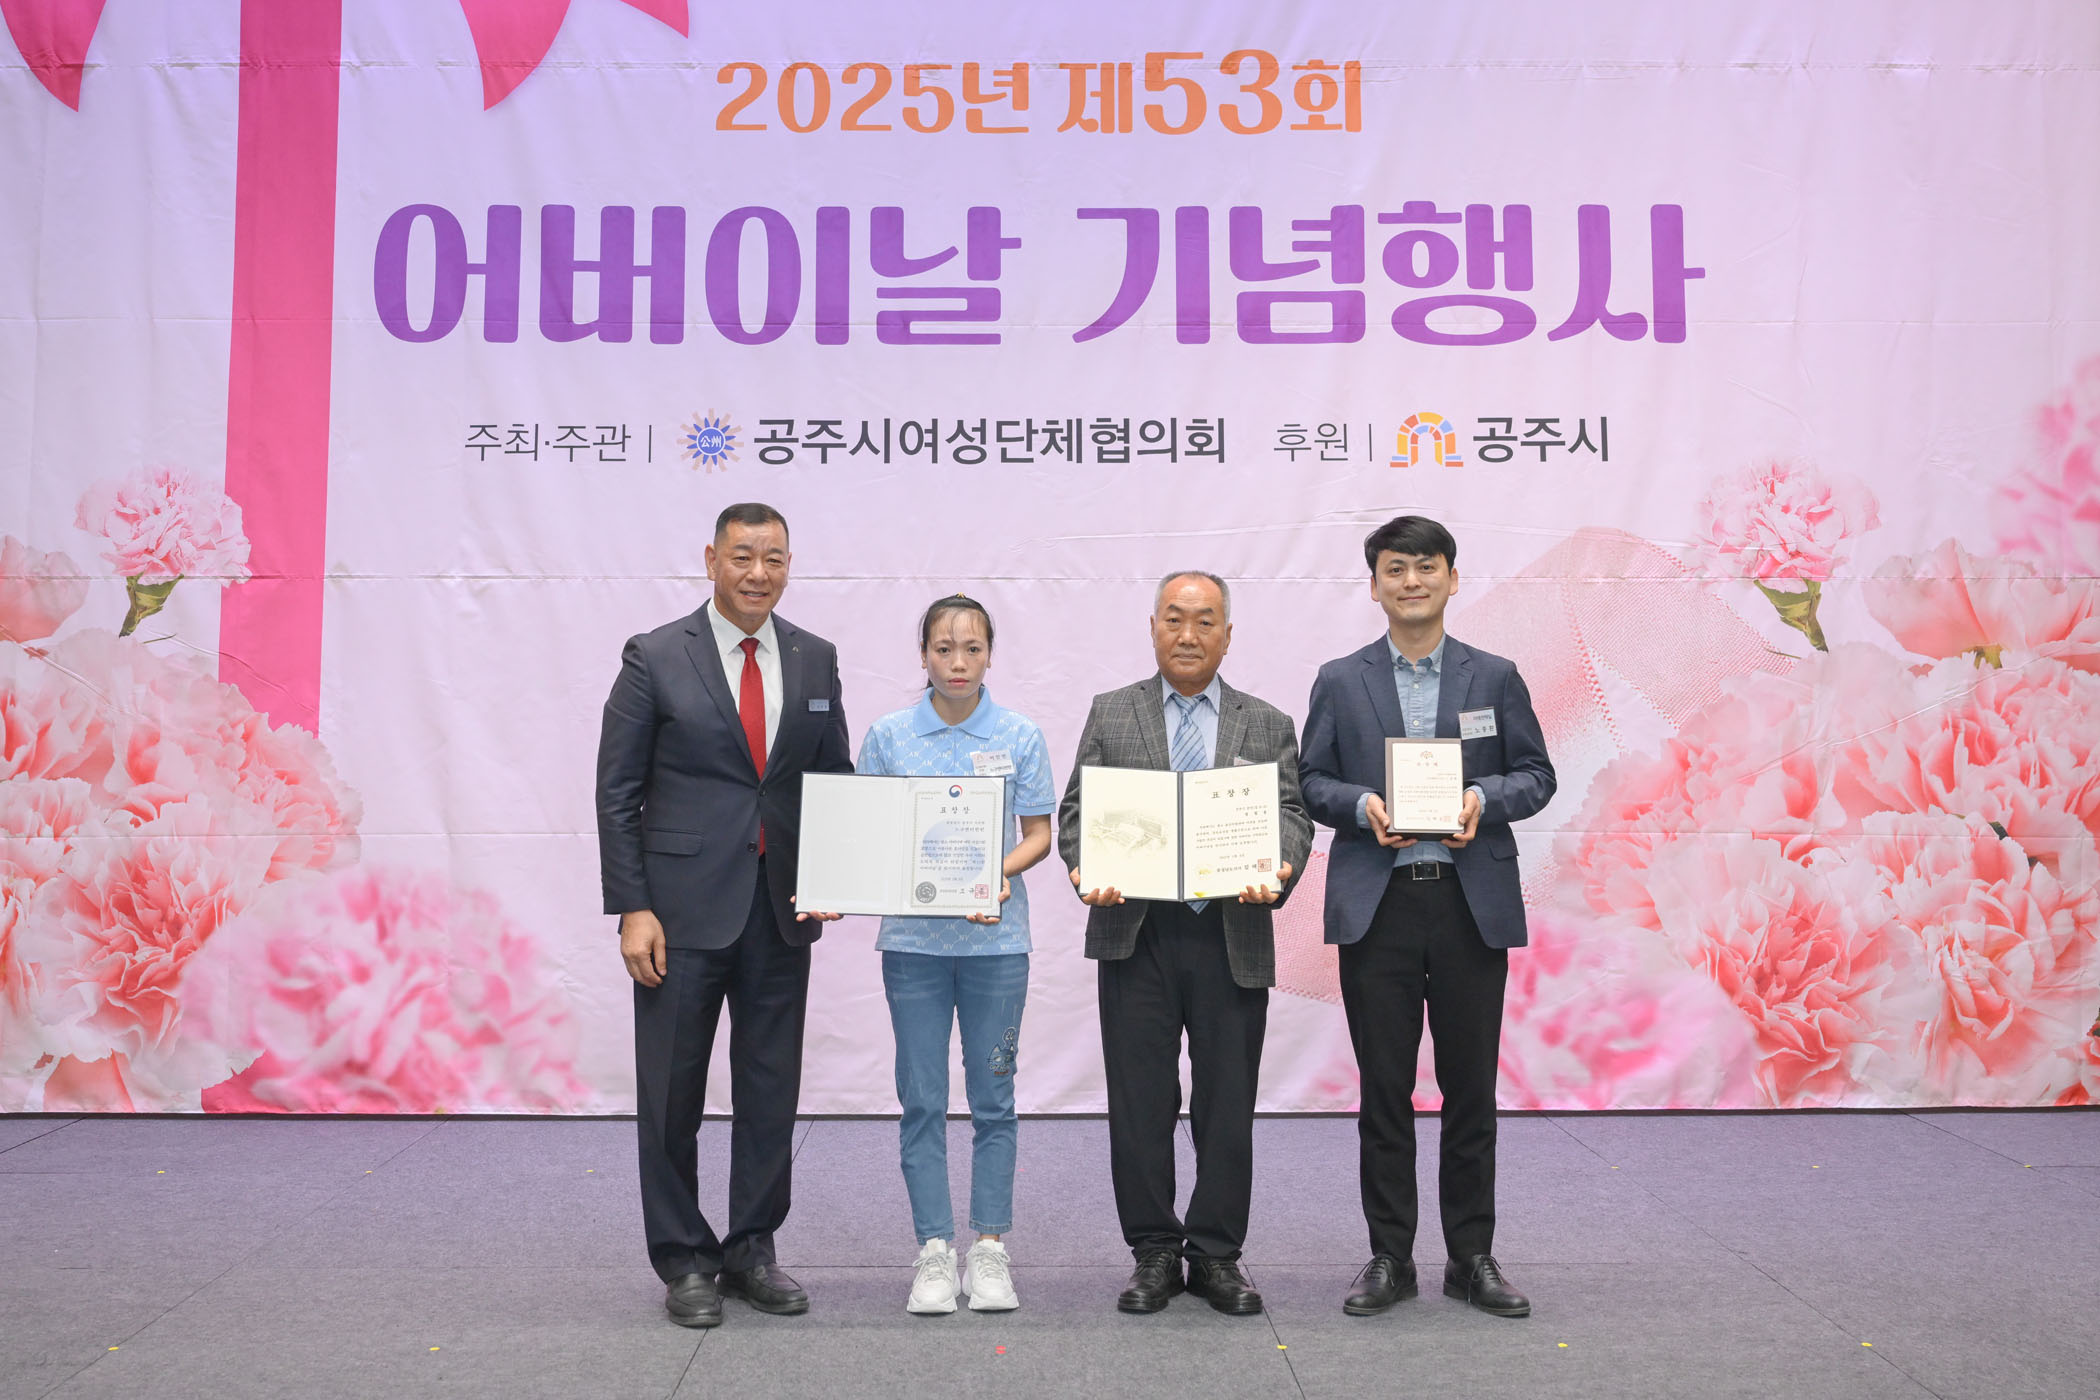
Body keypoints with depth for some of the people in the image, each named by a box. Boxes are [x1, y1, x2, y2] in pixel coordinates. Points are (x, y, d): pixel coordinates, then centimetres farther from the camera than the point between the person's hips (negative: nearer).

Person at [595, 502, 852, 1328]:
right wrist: (632, 909, -10)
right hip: (683, 909, -3)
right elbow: (617, 793, -4)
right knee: (672, 1092, 5)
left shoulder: (815, 661, 7)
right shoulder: (656, 658, -3)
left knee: (771, 1088, 10)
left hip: (781, 911, 4)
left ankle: (751, 1251, 25)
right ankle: (683, 1261, 20)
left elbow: (836, 780, 13)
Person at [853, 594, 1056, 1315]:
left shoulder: (1020, 737, 1)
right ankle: (934, 1250, 14)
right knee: (923, 1100, 4)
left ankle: (990, 1248, 16)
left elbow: (1039, 833, 4)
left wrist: (1002, 874, -16)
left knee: (993, 1097, 6)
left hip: (996, 938, 0)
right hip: (913, 937, 0)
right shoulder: (888, 736, 2)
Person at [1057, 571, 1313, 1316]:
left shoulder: (1269, 726, 11)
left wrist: (1276, 871, -20)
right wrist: (1088, 871, -17)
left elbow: (1291, 816, 2)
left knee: (1227, 1106, 6)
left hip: (1233, 939, 1)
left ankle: (1217, 1254, 20)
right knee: (1140, 1102, 4)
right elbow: (1077, 810, 3)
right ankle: (1154, 1253, 17)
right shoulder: (1110, 715, 9)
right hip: (1135, 936, 0)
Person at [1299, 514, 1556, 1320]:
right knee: (1384, 1090, 5)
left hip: (1473, 904, 0)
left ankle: (1472, 1257, 19)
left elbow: (1536, 775, 8)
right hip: (1376, 906, 0)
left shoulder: (1495, 678, 8)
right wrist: (1362, 805, -13)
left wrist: (1487, 799, -12)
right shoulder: (1340, 682, 7)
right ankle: (1389, 1258, 16)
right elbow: (1310, 782, 6)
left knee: (1471, 1087, 6)